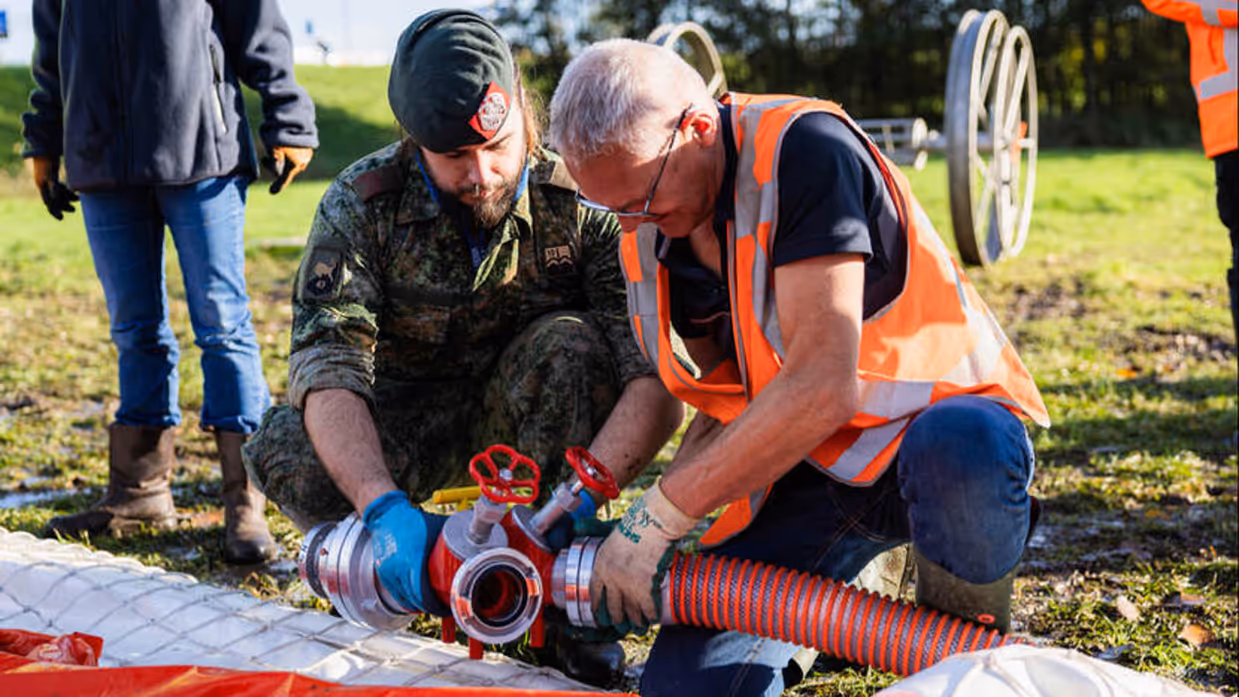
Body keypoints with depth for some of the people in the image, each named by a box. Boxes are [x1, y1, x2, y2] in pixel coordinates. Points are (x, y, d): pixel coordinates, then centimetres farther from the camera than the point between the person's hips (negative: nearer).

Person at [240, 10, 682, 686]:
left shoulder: (581, 203, -19)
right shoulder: (359, 206, -17)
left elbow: (657, 377, -26)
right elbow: (328, 371, -28)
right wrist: (384, 505, -46)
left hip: (525, 413, 0)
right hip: (404, 417, 0)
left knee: (571, 345, -32)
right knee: (285, 455, -29)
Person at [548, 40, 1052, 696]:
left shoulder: (805, 149, -22)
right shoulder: (647, 235, 1)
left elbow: (821, 387, -29)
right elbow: (729, 410, 9)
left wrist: (657, 517, -24)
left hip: (934, 422, -5)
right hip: (804, 469, 6)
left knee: (958, 451, -43)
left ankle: (970, 638, -9)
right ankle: (858, 579, 16)